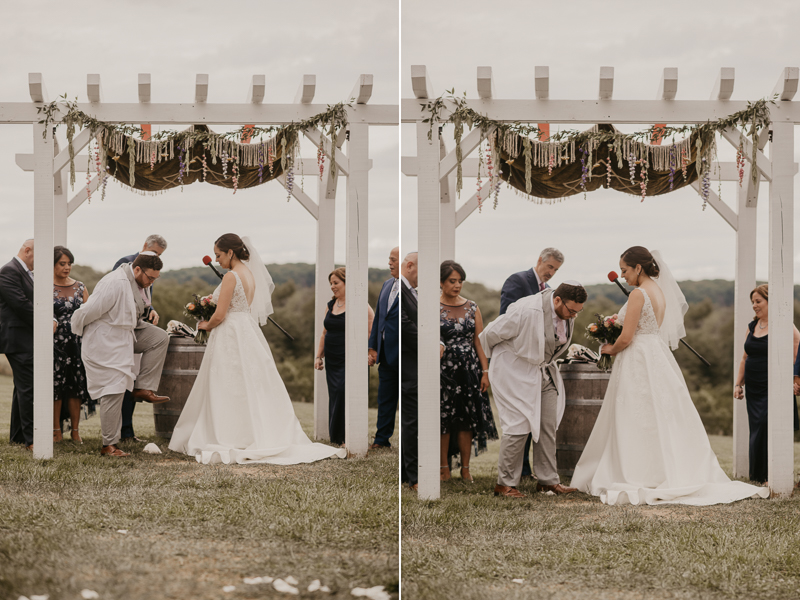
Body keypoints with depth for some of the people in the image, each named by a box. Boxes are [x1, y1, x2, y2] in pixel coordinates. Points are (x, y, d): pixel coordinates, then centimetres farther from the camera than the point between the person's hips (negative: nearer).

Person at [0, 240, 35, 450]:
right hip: (19, 340, -10)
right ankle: (31, 439, -8)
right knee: (28, 389, -10)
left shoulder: (28, 273, 18)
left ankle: (17, 435, 21)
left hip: (29, 340, 10)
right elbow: (21, 304, -20)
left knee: (23, 389, 14)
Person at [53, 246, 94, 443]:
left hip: (77, 343, 3)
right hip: (55, 344, -3)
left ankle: (75, 430, 9)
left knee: (76, 386, 2)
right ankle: (56, 430, 7)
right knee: (55, 386, -2)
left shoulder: (80, 287, 10)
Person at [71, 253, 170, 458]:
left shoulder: (136, 282, 2)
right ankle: (109, 445, 0)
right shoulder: (114, 285, -28)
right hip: (104, 343, -9)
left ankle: (143, 388, 3)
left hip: (126, 337, 9)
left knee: (160, 337, -2)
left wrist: (147, 314, 8)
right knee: (113, 393, -8)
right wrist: (78, 333, -5)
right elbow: (85, 313, -21)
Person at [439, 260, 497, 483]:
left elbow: (479, 341, 8)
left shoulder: (472, 308, 8)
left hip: (469, 369, 2)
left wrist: (485, 371, 3)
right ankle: (444, 468, 10)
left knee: (467, 420, 2)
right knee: (443, 420, 0)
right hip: (443, 370, -2)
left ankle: (465, 468, 10)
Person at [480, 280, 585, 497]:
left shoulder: (568, 312, -5)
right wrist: (500, 357, 3)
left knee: (548, 426, 6)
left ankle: (548, 480, 14)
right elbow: (491, 333, -16)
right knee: (518, 426, -8)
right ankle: (505, 484, 1)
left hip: (544, 372, 7)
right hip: (516, 373, -7)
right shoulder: (527, 311, -29)